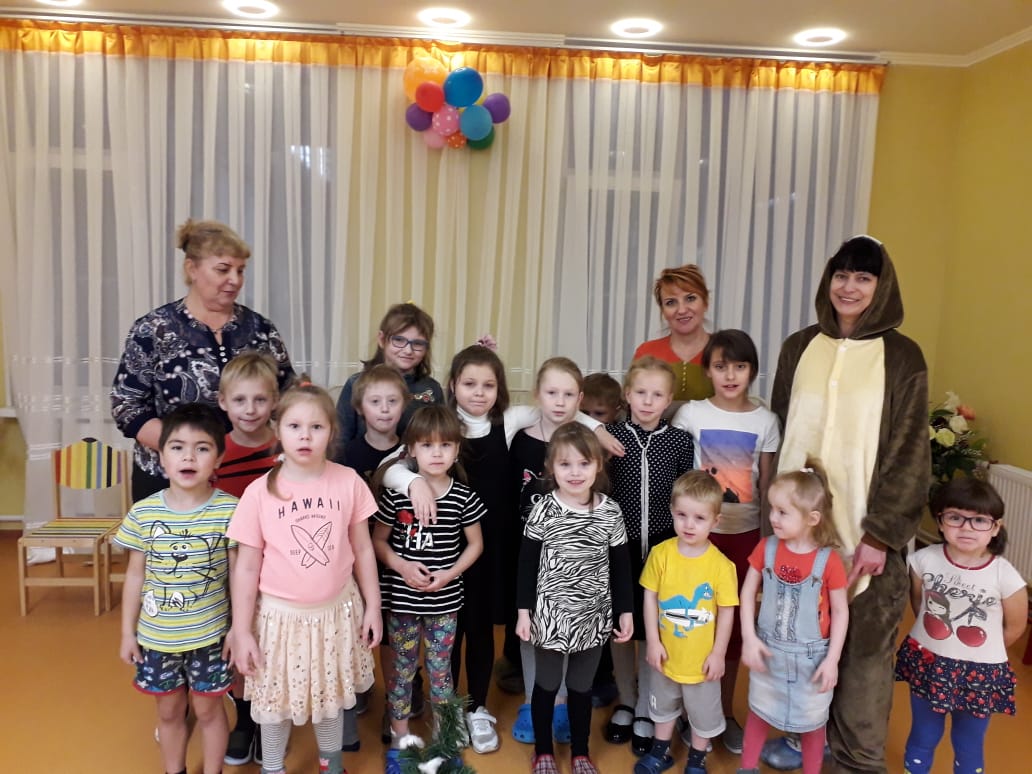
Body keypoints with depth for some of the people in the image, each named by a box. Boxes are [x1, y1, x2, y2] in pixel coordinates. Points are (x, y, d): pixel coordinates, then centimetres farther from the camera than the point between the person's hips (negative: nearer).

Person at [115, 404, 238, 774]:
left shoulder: (230, 511, -15)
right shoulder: (143, 513, -9)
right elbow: (135, 575, 1)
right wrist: (128, 632, 4)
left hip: (210, 634, -2)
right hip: (156, 635, 2)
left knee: (208, 709, 15)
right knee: (169, 710, 21)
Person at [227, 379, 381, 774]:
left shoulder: (348, 482, -10)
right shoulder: (259, 492, -14)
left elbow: (363, 550, 0)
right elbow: (246, 567, -7)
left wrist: (372, 607, 2)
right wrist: (241, 631, -5)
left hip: (336, 611, 2)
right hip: (280, 615, -1)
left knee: (330, 697, 21)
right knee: (276, 702, 16)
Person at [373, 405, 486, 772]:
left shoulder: (464, 497, -8)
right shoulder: (396, 494, -10)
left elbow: (475, 544, 2)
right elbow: (377, 540, 0)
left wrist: (449, 573, -11)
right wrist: (401, 566, -16)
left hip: (444, 601, 0)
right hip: (402, 599, 0)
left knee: (440, 669, 13)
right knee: (402, 669, 14)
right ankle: (399, 740, 32)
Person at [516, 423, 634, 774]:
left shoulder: (611, 512, -6)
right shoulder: (543, 512, -11)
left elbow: (620, 567, 3)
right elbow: (527, 565, -4)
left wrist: (625, 612, 4)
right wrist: (524, 611, -5)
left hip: (594, 616, 2)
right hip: (550, 614, -1)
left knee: (582, 686, 17)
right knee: (546, 684, 14)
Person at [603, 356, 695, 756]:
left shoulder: (681, 441, -4)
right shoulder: (609, 435, -6)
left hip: (662, 547, 0)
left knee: (653, 629, 8)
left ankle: (646, 711, 27)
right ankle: (626, 702, 35)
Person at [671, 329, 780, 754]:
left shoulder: (765, 421, 0)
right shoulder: (690, 414, -5)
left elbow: (766, 485, 4)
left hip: (745, 531, 2)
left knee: (735, 620, 11)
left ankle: (726, 711, 28)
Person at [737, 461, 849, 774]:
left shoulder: (828, 560, -18)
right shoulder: (766, 548, -11)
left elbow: (841, 612, -9)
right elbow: (748, 593, -3)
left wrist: (832, 659, -10)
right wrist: (749, 638, -10)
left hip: (810, 657, -3)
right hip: (768, 651, 3)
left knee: (812, 721, 17)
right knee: (759, 711, 21)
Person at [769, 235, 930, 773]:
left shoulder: (902, 357, -3)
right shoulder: (799, 348, 6)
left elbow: (909, 452, -6)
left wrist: (881, 533, -12)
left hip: (866, 529, -3)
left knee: (864, 643, 4)